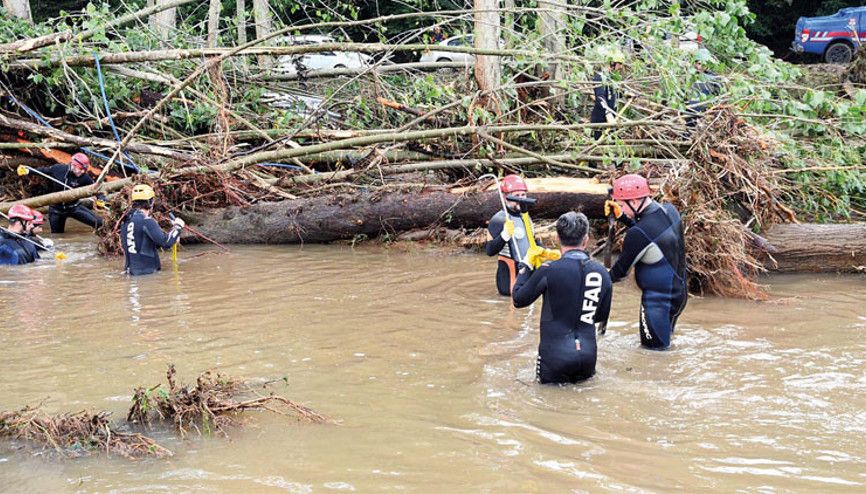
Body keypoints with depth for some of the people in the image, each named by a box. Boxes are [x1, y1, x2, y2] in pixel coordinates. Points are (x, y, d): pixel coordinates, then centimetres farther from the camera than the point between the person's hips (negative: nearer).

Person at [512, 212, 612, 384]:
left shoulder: (548, 270, -13)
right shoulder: (602, 273, 0)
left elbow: (518, 300, 1)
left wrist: (526, 266, 13)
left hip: (555, 356, -4)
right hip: (588, 359, 4)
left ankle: (558, 382, -5)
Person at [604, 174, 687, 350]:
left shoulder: (638, 235, -28)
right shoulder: (670, 210, -4)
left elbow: (621, 270, -13)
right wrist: (621, 216, 9)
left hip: (658, 301, -9)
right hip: (679, 294, 9)